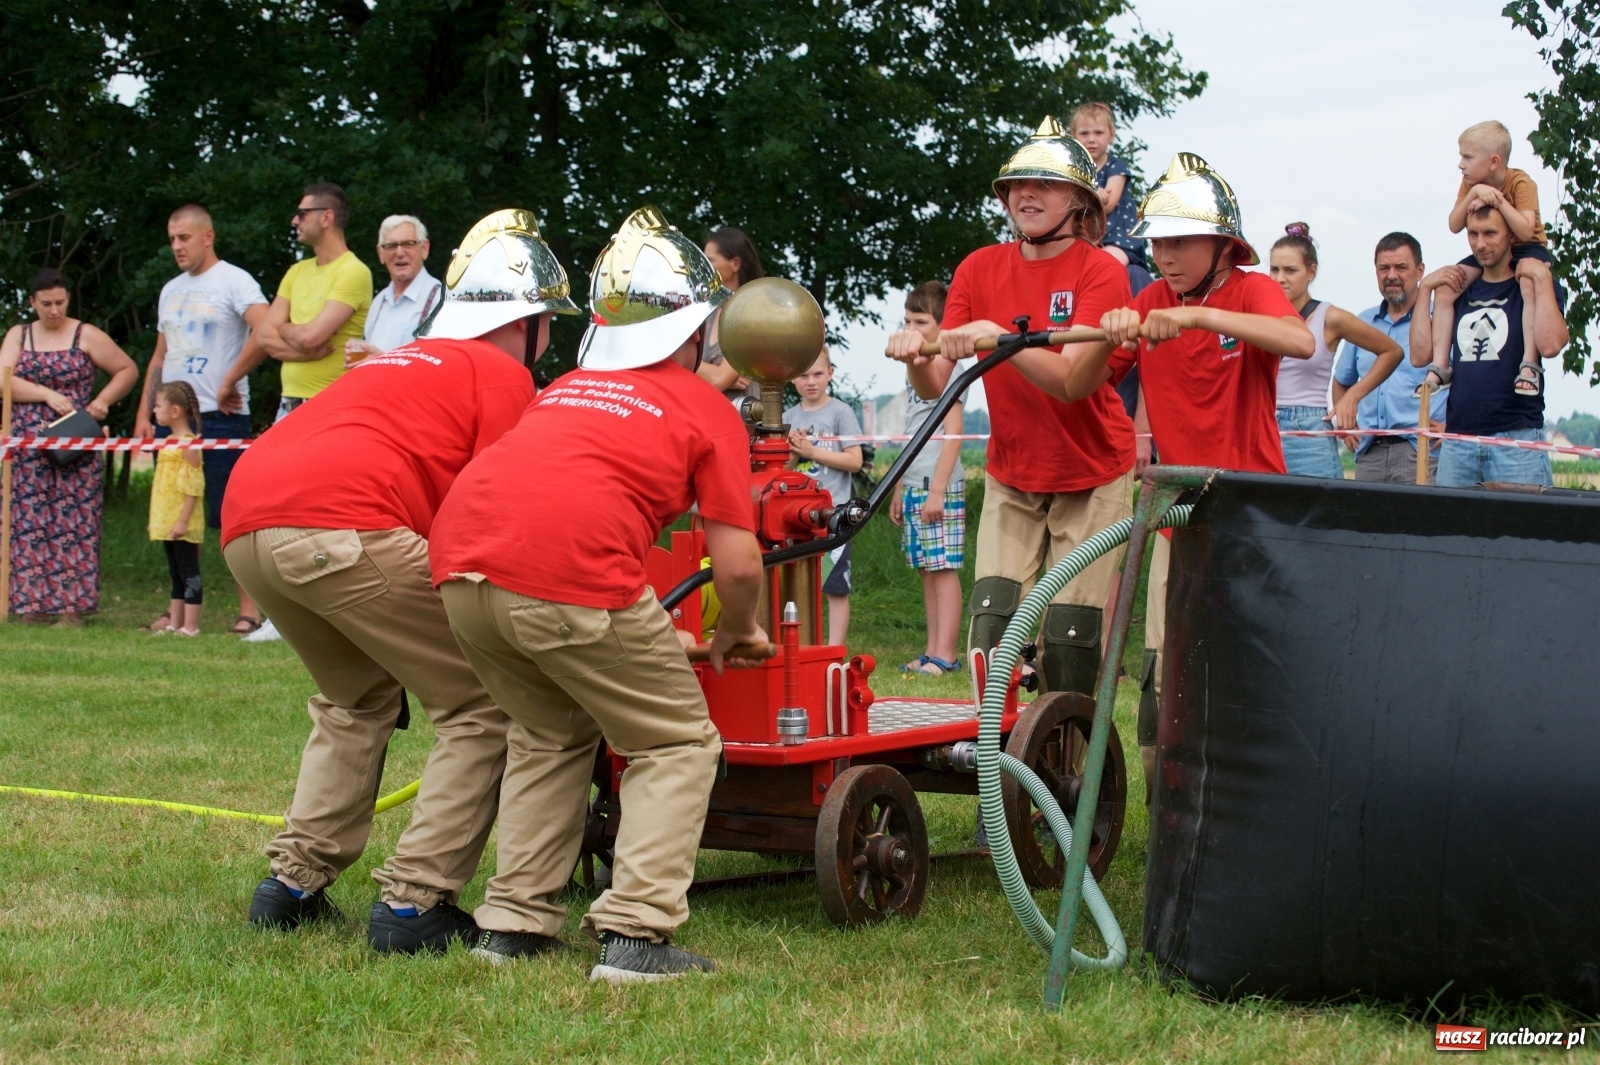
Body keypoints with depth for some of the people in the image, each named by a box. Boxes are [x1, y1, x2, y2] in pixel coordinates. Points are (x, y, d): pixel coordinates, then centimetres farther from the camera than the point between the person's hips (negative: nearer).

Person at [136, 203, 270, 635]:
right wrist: (144, 413, 13)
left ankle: (249, 610, -4)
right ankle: (180, 610, 14)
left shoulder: (234, 282, -5)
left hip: (219, 417, -7)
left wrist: (230, 382, -16)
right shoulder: (170, 291, 18)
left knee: (231, 517, -7)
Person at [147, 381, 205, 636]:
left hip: (182, 523, -9)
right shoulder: (169, 442, 15)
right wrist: (154, 519, 22)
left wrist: (183, 520, -22)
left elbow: (194, 486, -19)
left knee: (188, 572, -5)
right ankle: (175, 624, 17)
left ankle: (191, 626, -4)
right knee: (176, 572, 13)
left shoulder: (188, 444, -14)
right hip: (167, 522, 9)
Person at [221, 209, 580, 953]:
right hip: (343, 526, -9)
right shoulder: (502, 375, 10)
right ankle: (413, 904, -4)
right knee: (480, 708, 3)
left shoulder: (397, 364, 35)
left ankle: (294, 883, 24)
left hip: (244, 521, 9)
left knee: (356, 699, 29)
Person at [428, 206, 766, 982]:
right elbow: (737, 564, 7)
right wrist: (736, 632, 29)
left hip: (461, 561, 6)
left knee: (550, 735, 28)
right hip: (568, 574, -6)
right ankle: (635, 936, -2)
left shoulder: (566, 388, 31)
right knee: (678, 744, 11)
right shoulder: (710, 414, 14)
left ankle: (513, 923, 22)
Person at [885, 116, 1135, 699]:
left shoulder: (1101, 272, -13)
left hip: (1090, 479, -3)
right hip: (1011, 480, 3)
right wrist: (916, 355, -30)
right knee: (990, 625, -8)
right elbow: (935, 386, -8)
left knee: (1068, 640, -3)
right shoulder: (980, 269, -2)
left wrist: (1000, 338, -43)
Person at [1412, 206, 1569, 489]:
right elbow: (1421, 354, 7)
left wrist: (1542, 278, -12)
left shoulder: (1532, 285, 4)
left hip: (1517, 436, -4)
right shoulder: (1459, 291, 18)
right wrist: (1426, 288, 7)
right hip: (1458, 440, 4)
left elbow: (1550, 345, -16)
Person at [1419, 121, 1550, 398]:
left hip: (1527, 249, -5)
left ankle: (1530, 364, -40)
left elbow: (1526, 231, -29)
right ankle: (1440, 366, -16)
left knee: (1529, 284, -39)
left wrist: (1497, 200, -34)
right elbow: (1455, 226, -14)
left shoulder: (1520, 182, -19)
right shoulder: (1471, 184, -4)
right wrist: (1474, 193, -27)